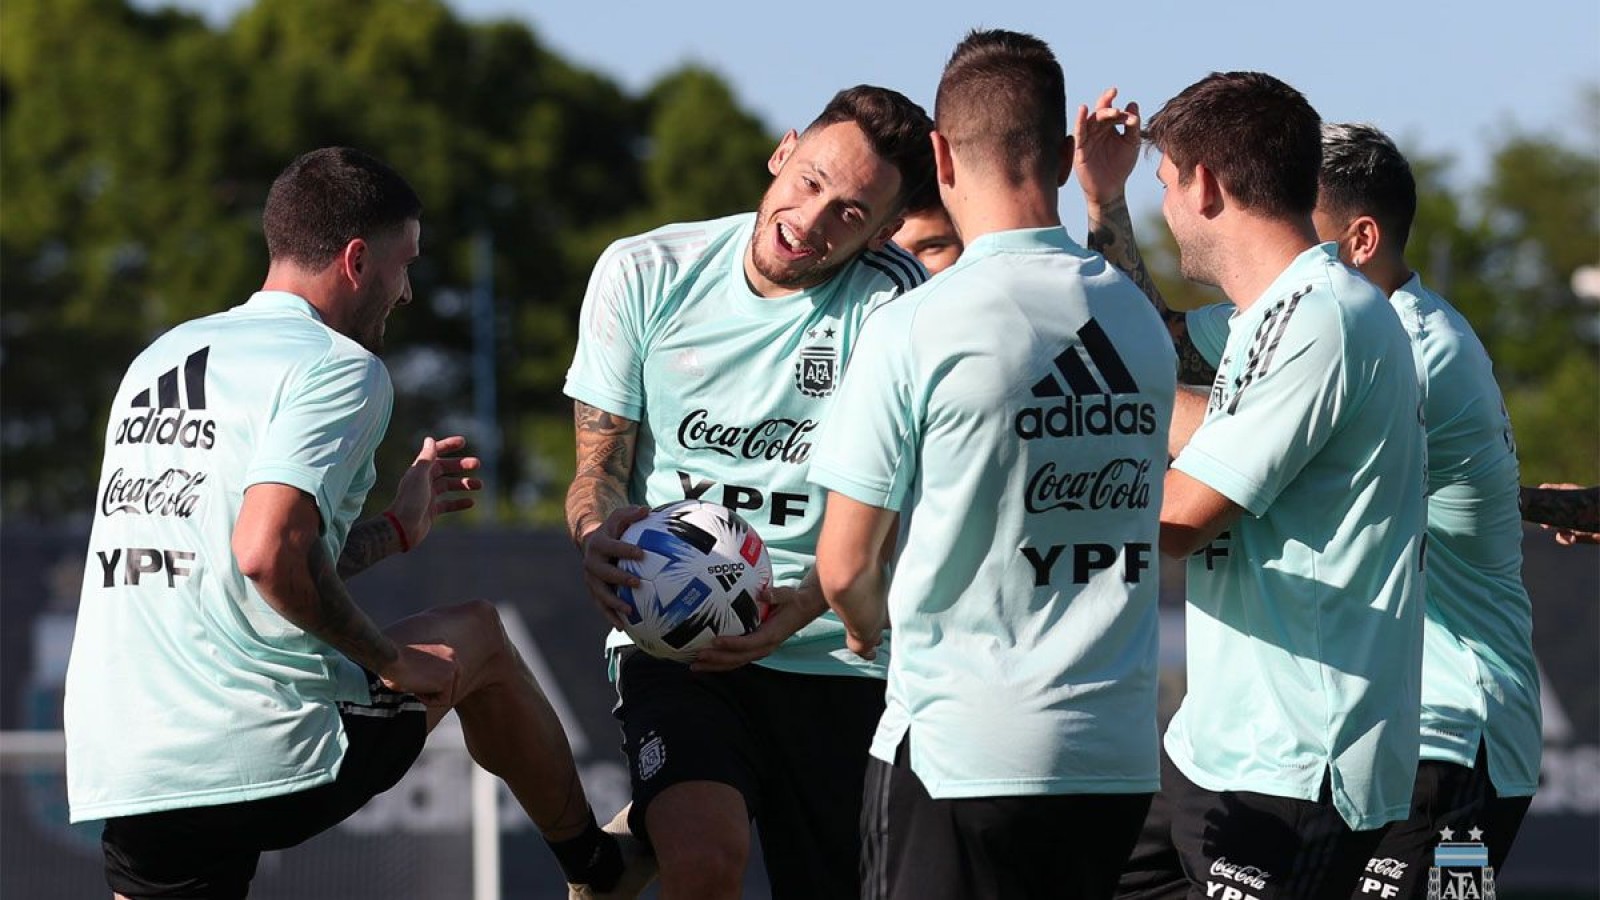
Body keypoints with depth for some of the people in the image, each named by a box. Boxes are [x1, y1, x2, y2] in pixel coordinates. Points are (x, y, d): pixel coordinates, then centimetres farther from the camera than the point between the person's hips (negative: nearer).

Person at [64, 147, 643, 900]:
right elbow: (266, 553, -22)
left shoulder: (159, 361, 19)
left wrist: (398, 529, 35)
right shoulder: (340, 366, -5)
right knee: (477, 636, 21)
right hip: (276, 760, -5)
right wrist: (392, 660, -7)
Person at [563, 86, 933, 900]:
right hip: (671, 648, -1)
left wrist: (806, 607, -25)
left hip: (836, 656, 1)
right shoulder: (645, 274, 1)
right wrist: (598, 537, -16)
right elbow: (599, 462, 6)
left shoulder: (891, 301, -5)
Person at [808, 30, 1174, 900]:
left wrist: (869, 624, 18)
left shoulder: (913, 329, -10)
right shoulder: (1141, 319, 8)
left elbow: (844, 566, -5)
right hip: (1117, 759, 6)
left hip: (957, 755, -6)